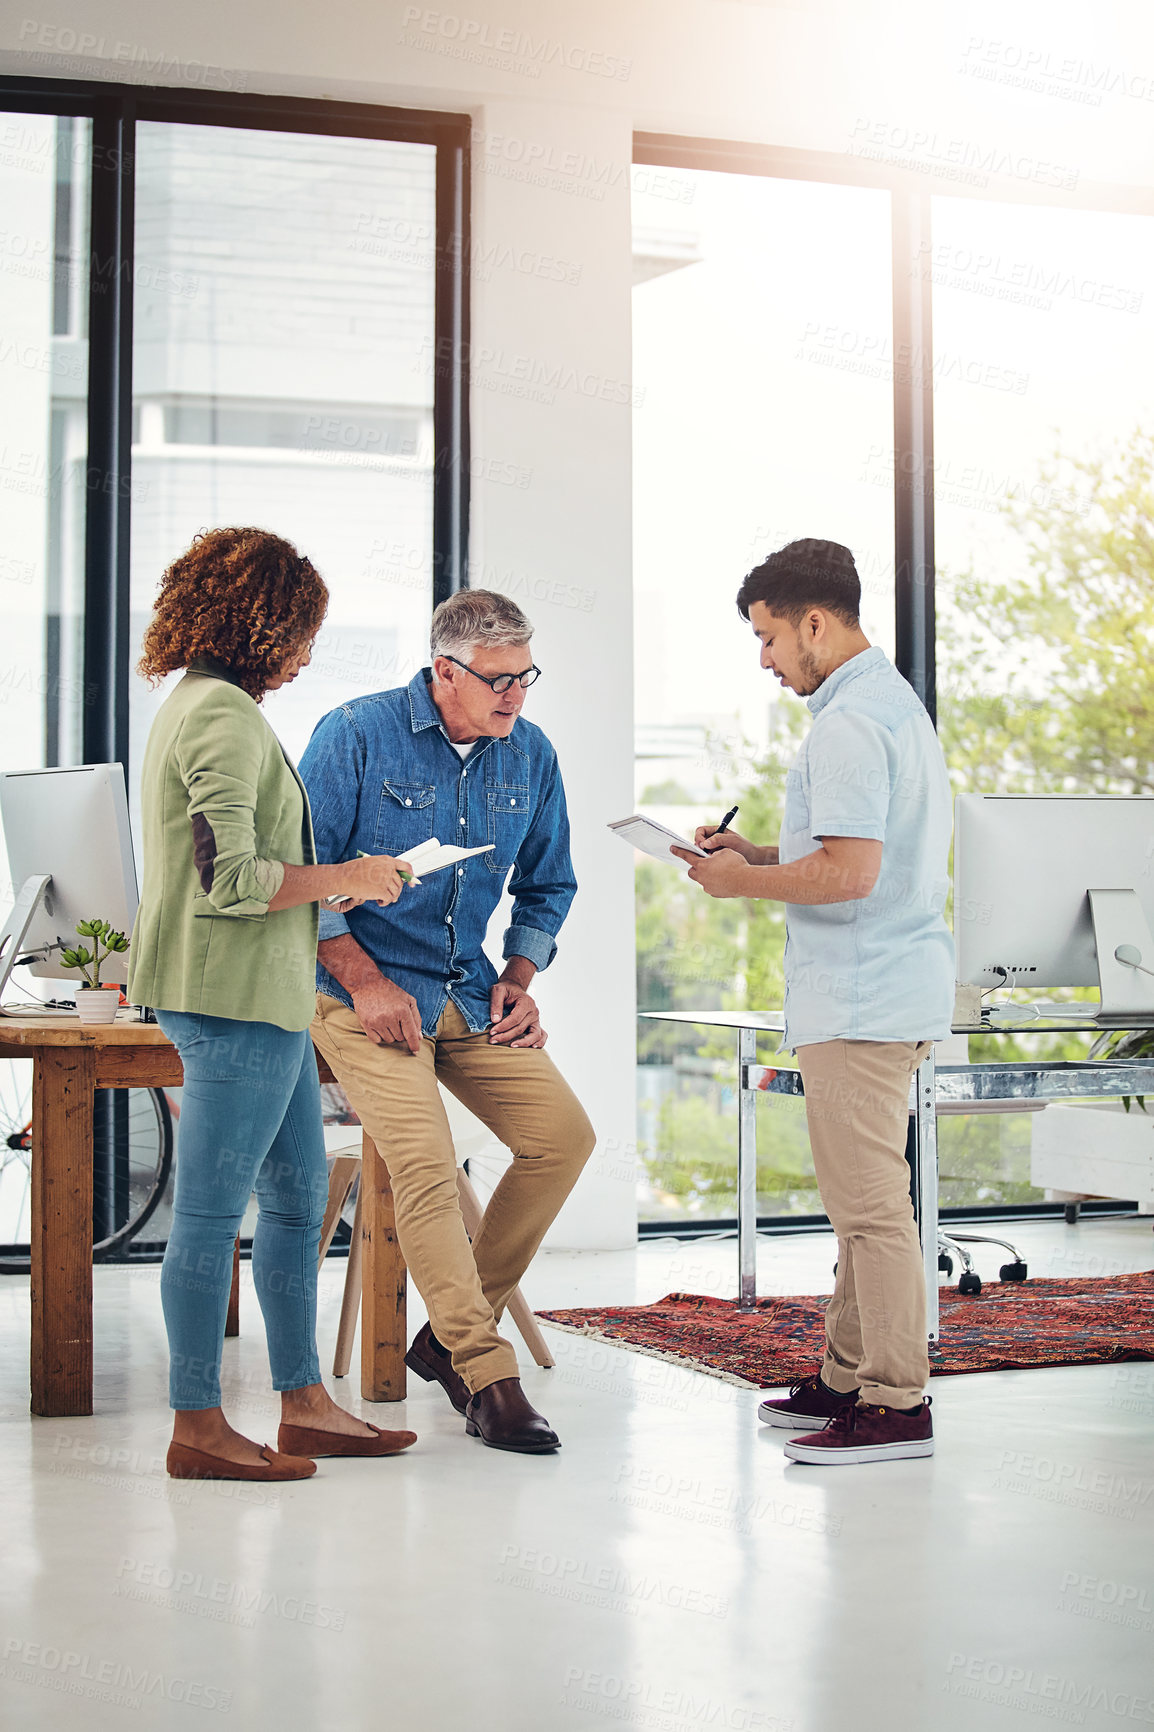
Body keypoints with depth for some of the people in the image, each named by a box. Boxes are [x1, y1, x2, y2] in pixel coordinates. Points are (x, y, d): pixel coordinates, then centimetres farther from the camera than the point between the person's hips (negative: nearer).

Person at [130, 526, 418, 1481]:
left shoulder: (194, 704, 18)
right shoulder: (226, 715, -15)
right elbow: (228, 879, -22)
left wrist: (325, 884, 20)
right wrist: (342, 879, -11)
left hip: (259, 992, 11)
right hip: (235, 993, -11)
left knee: (299, 1192, 14)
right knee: (212, 1212, -3)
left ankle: (306, 1403, 21)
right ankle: (198, 1427, 5)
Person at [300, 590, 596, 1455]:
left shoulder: (531, 754, 5)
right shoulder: (357, 735, -11)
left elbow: (547, 886, 18)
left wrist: (518, 981, 3)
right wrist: (365, 981, -15)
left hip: (470, 993, 6)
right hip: (365, 990, -6)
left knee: (564, 1133, -6)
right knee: (426, 1162, -21)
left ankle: (450, 1334, 6)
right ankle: (486, 1374, -12)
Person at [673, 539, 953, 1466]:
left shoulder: (849, 723, -17)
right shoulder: (897, 704, 18)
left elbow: (849, 873, -25)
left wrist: (744, 881, -10)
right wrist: (754, 852, 16)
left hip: (860, 999, -11)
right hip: (899, 986, 11)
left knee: (870, 1202, -6)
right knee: (866, 1197, 15)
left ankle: (896, 1404, -1)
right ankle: (848, 1378, 23)